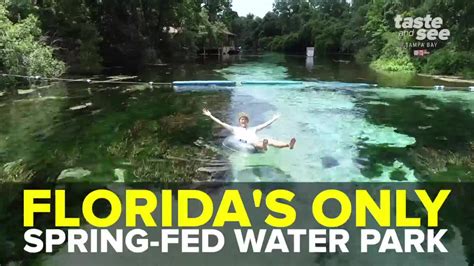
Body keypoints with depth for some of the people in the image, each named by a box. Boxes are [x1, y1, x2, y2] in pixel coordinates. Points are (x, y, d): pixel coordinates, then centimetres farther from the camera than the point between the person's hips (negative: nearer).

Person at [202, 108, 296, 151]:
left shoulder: (252, 129, 39)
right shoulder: (235, 129, 31)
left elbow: (265, 124, 43)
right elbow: (221, 123, 25)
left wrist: (274, 119, 46)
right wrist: (210, 115, 20)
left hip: (257, 140, 3)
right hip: (246, 143, -3)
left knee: (270, 141, -27)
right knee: (255, 142, -40)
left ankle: (288, 144, -52)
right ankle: (263, 146, -75)